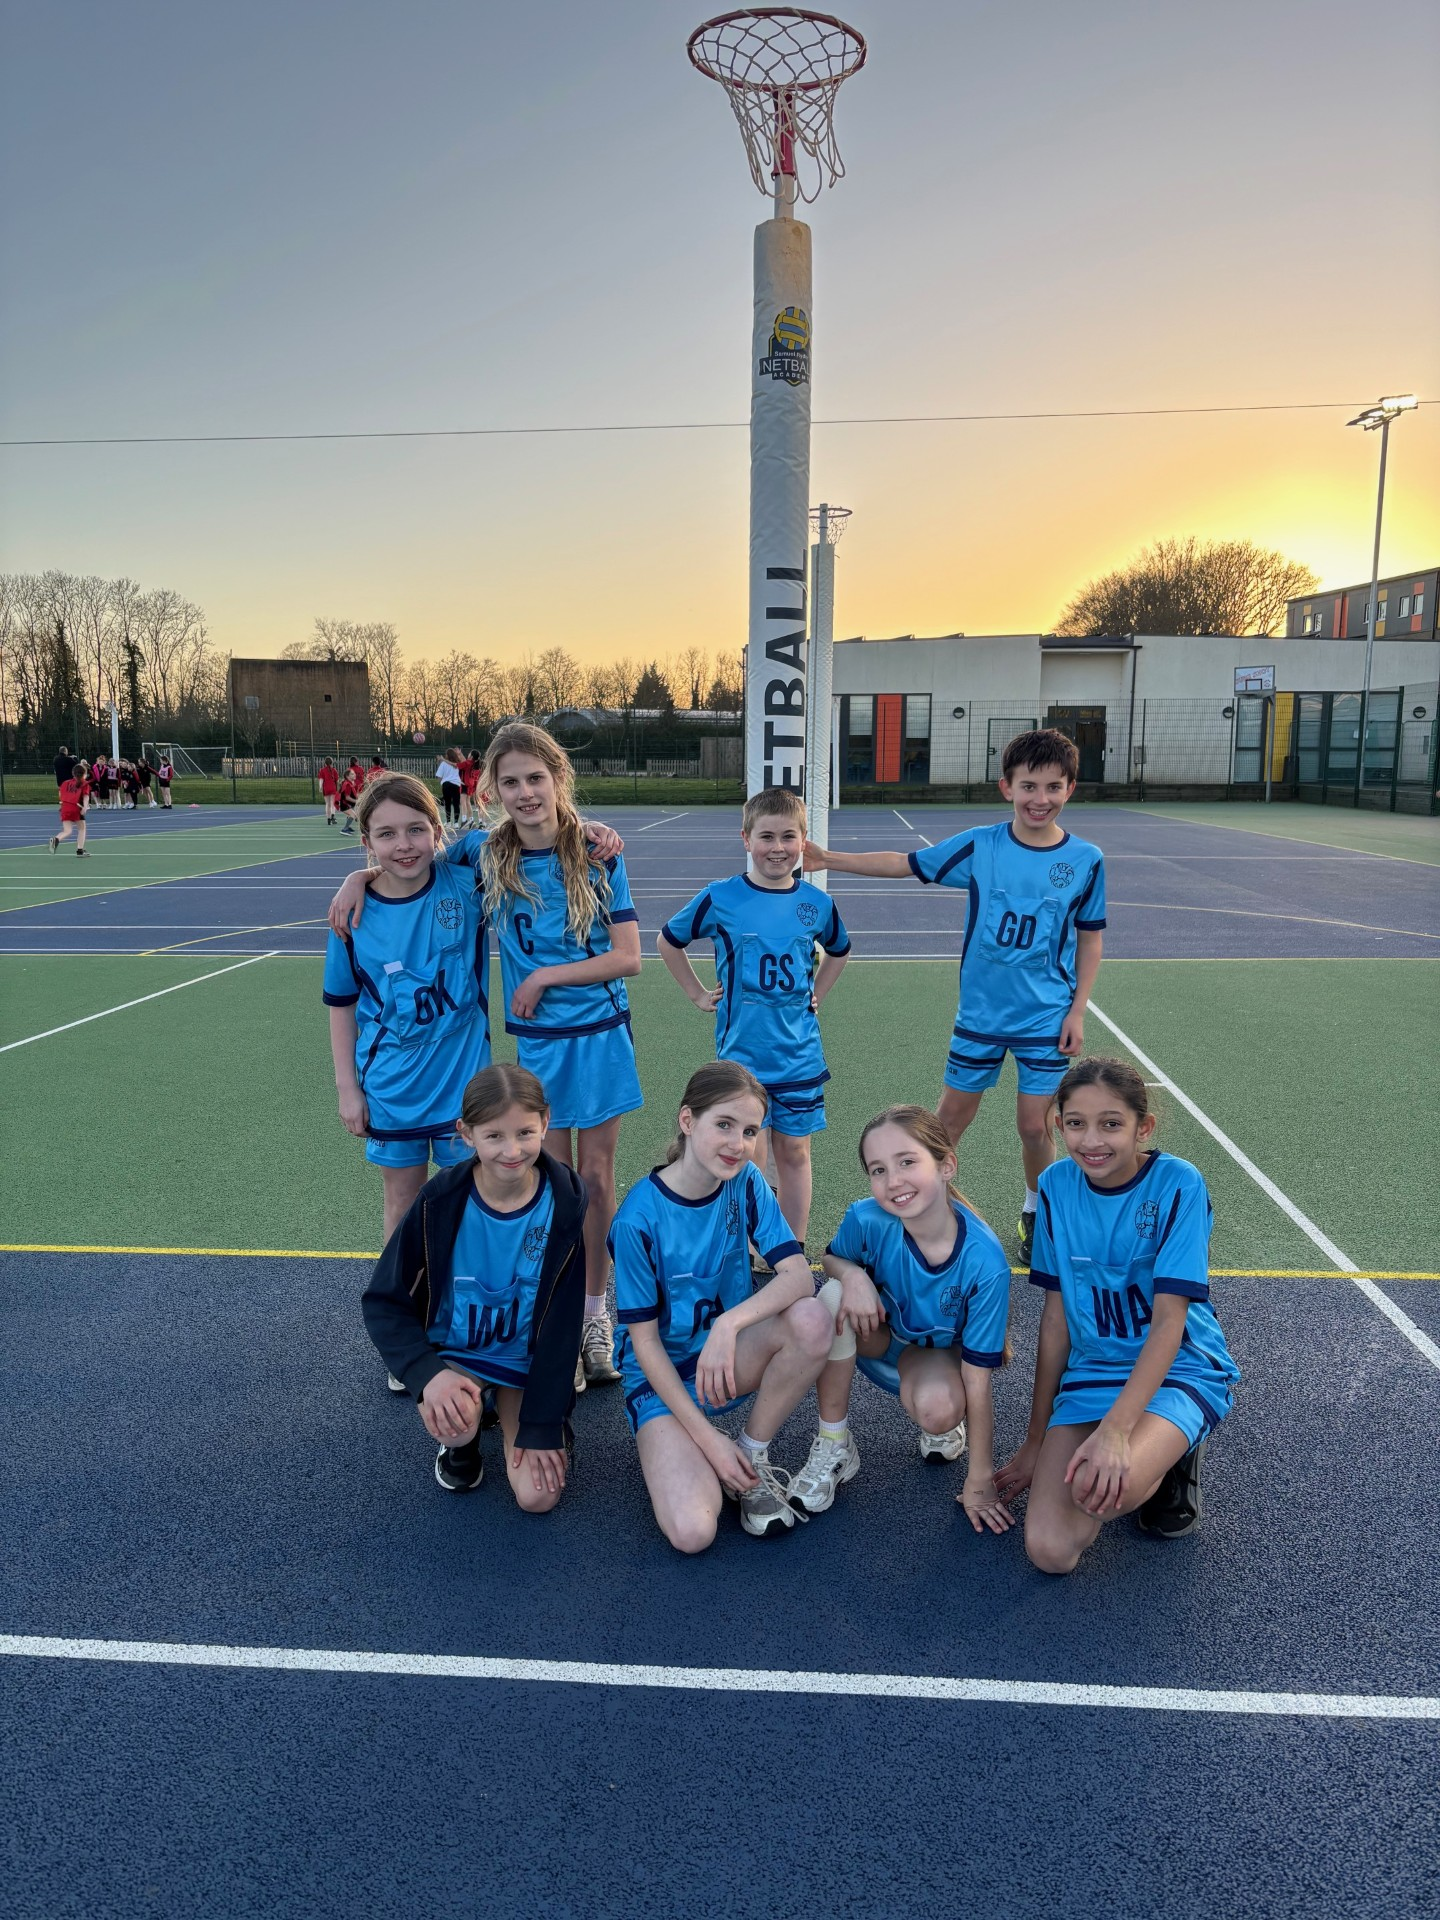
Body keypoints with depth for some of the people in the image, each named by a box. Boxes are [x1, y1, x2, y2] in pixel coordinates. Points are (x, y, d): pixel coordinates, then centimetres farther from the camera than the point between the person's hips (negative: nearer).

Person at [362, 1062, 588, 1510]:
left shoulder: (564, 1200, -18)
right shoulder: (440, 1201, -20)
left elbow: (562, 1321, -11)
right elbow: (383, 1301, -12)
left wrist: (543, 1424, -12)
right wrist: (427, 1373, -28)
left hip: (528, 1361, 0)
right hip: (454, 1352, 0)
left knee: (537, 1496, -13)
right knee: (453, 1421, -31)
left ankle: (520, 1414, 19)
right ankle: (463, 1438, 7)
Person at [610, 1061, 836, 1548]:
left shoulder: (745, 1182, -9)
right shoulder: (638, 1218, -20)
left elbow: (799, 1275, -19)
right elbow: (644, 1338, -14)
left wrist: (730, 1324, -36)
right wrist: (709, 1438, -17)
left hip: (731, 1354, 5)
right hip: (663, 1371, -4)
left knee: (813, 1320, -29)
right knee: (692, 1531, -28)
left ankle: (753, 1456, -7)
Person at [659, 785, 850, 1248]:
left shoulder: (817, 903, 0)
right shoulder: (720, 898, -7)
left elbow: (839, 950, 22)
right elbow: (668, 941, 8)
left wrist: (816, 994, 11)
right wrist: (699, 994, 5)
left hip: (800, 1054, 2)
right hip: (742, 1053, -2)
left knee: (794, 1153, 11)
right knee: (748, 1161, 2)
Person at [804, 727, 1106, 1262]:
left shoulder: (1085, 860, -6)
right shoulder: (979, 845, -7)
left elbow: (1089, 939, 2)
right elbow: (904, 864, 0)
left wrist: (1077, 1011, -3)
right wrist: (829, 858, -4)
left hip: (1047, 1018, -1)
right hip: (980, 1014, 1)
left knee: (1034, 1126, 4)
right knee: (951, 1117, 10)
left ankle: (1035, 1213, 30)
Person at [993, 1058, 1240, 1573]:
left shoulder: (1178, 1185, -16)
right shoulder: (1056, 1186, -4)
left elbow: (1168, 1321, -18)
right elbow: (1056, 1315, 2)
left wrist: (1115, 1427, -28)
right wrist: (1037, 1438, 6)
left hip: (1179, 1369, -4)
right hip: (1090, 1373, 4)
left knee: (1102, 1485, -34)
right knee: (1050, 1551, -15)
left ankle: (1172, 1455, 2)